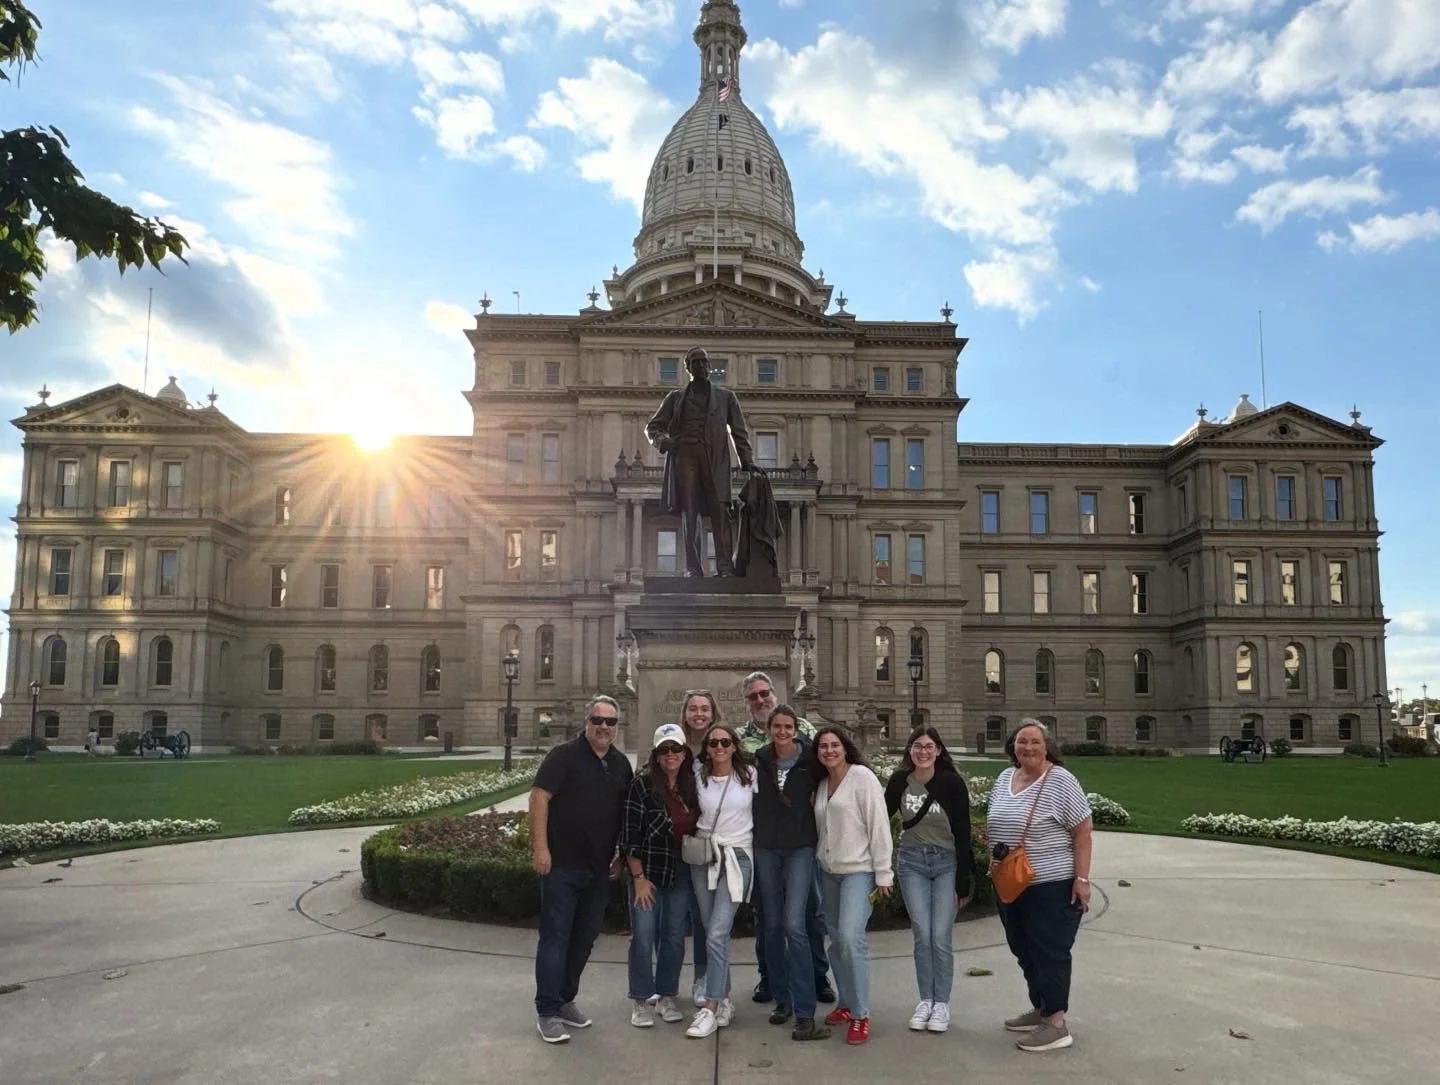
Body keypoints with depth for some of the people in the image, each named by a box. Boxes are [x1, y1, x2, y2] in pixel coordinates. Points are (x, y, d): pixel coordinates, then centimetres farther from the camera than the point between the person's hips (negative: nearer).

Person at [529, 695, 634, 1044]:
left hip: (599, 868, 6)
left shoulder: (621, 764, 11)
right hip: (562, 864, -6)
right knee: (555, 936, -1)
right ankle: (547, 1012, 7)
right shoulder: (565, 755, -9)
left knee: (585, 937, 14)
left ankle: (565, 1000, 28)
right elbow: (539, 797, -14)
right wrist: (540, 847, -20)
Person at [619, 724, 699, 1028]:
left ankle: (667, 997, 25)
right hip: (648, 872, -4)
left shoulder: (692, 786, 3)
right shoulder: (642, 784, -11)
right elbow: (629, 835, -11)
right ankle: (642, 1001, 14)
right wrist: (638, 877, -13)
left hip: (681, 874, 4)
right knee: (643, 937, -1)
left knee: (675, 936, 10)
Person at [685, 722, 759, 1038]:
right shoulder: (698, 777, 3)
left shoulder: (750, 774, -2)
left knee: (717, 935, -12)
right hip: (703, 858, 3)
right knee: (713, 934, 8)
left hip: (736, 858, -3)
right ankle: (725, 1001, 22)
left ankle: (710, 1010, -7)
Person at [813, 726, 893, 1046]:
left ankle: (861, 1014, -5)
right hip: (828, 872, 7)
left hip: (859, 870, -7)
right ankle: (846, 1003, 26)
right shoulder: (821, 785, 11)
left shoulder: (862, 776, -10)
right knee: (836, 939, 11)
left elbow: (879, 824, -12)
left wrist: (883, 872, -13)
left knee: (851, 937, -17)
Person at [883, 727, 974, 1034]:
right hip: (912, 862, 2)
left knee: (941, 936, -3)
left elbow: (963, 833, -6)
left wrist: (963, 881, -6)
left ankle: (942, 1003, 11)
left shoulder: (952, 782, -9)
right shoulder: (900, 781, -3)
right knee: (922, 934, -2)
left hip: (946, 862, -2)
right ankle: (926, 1000, 12)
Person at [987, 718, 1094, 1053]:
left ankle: (1057, 1024, 7)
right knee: (1024, 950, 16)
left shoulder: (1061, 780, -13)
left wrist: (1082, 879, -17)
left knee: (1050, 952, -1)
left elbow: (1082, 831, -14)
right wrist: (995, 869, 16)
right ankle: (1040, 1009, 30)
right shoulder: (1004, 778, 8)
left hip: (1053, 885, -7)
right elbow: (996, 827, 17)